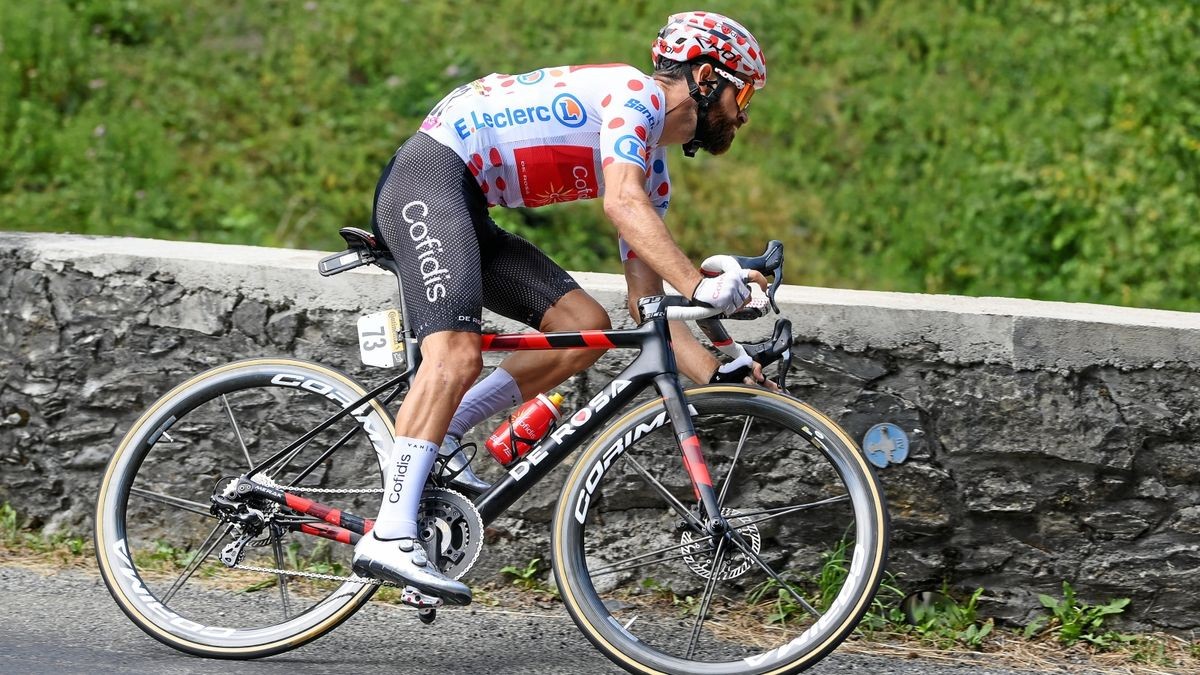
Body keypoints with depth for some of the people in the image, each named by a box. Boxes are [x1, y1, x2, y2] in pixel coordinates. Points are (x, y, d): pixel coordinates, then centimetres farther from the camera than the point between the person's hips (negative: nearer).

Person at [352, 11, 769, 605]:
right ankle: (390, 538, -35)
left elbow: (646, 302, 19)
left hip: (469, 213, 10)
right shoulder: (638, 93, -7)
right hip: (429, 174, -10)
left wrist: (720, 373, 9)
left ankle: (439, 436, 3)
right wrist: (701, 287, -33)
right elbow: (622, 204, -25)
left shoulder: (652, 168, 21)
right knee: (457, 354, -27)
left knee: (585, 327, 0)